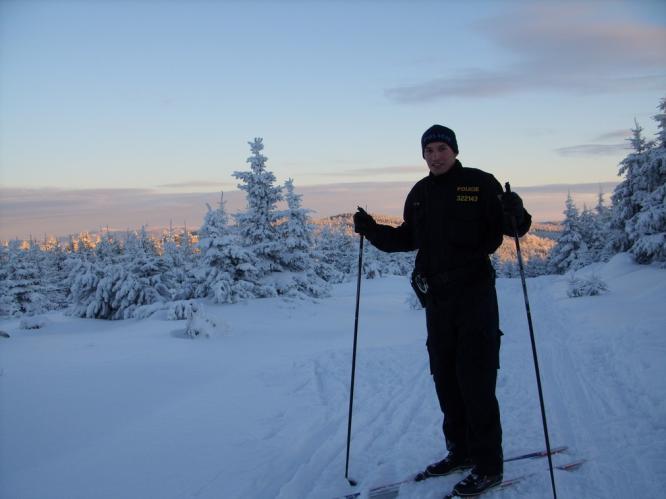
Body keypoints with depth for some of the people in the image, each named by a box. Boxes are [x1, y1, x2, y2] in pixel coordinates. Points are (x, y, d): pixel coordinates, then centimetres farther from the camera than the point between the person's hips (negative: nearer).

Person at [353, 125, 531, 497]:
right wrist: (373, 231, 8)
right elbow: (408, 238, 21)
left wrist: (516, 214, -28)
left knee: (475, 380, -6)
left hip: (475, 294, -6)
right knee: (445, 378, 12)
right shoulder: (420, 193, 12)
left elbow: (514, 226, -6)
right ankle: (461, 451, 27)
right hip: (437, 298, 6)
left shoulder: (480, 183, -4)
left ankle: (488, 466, 5)